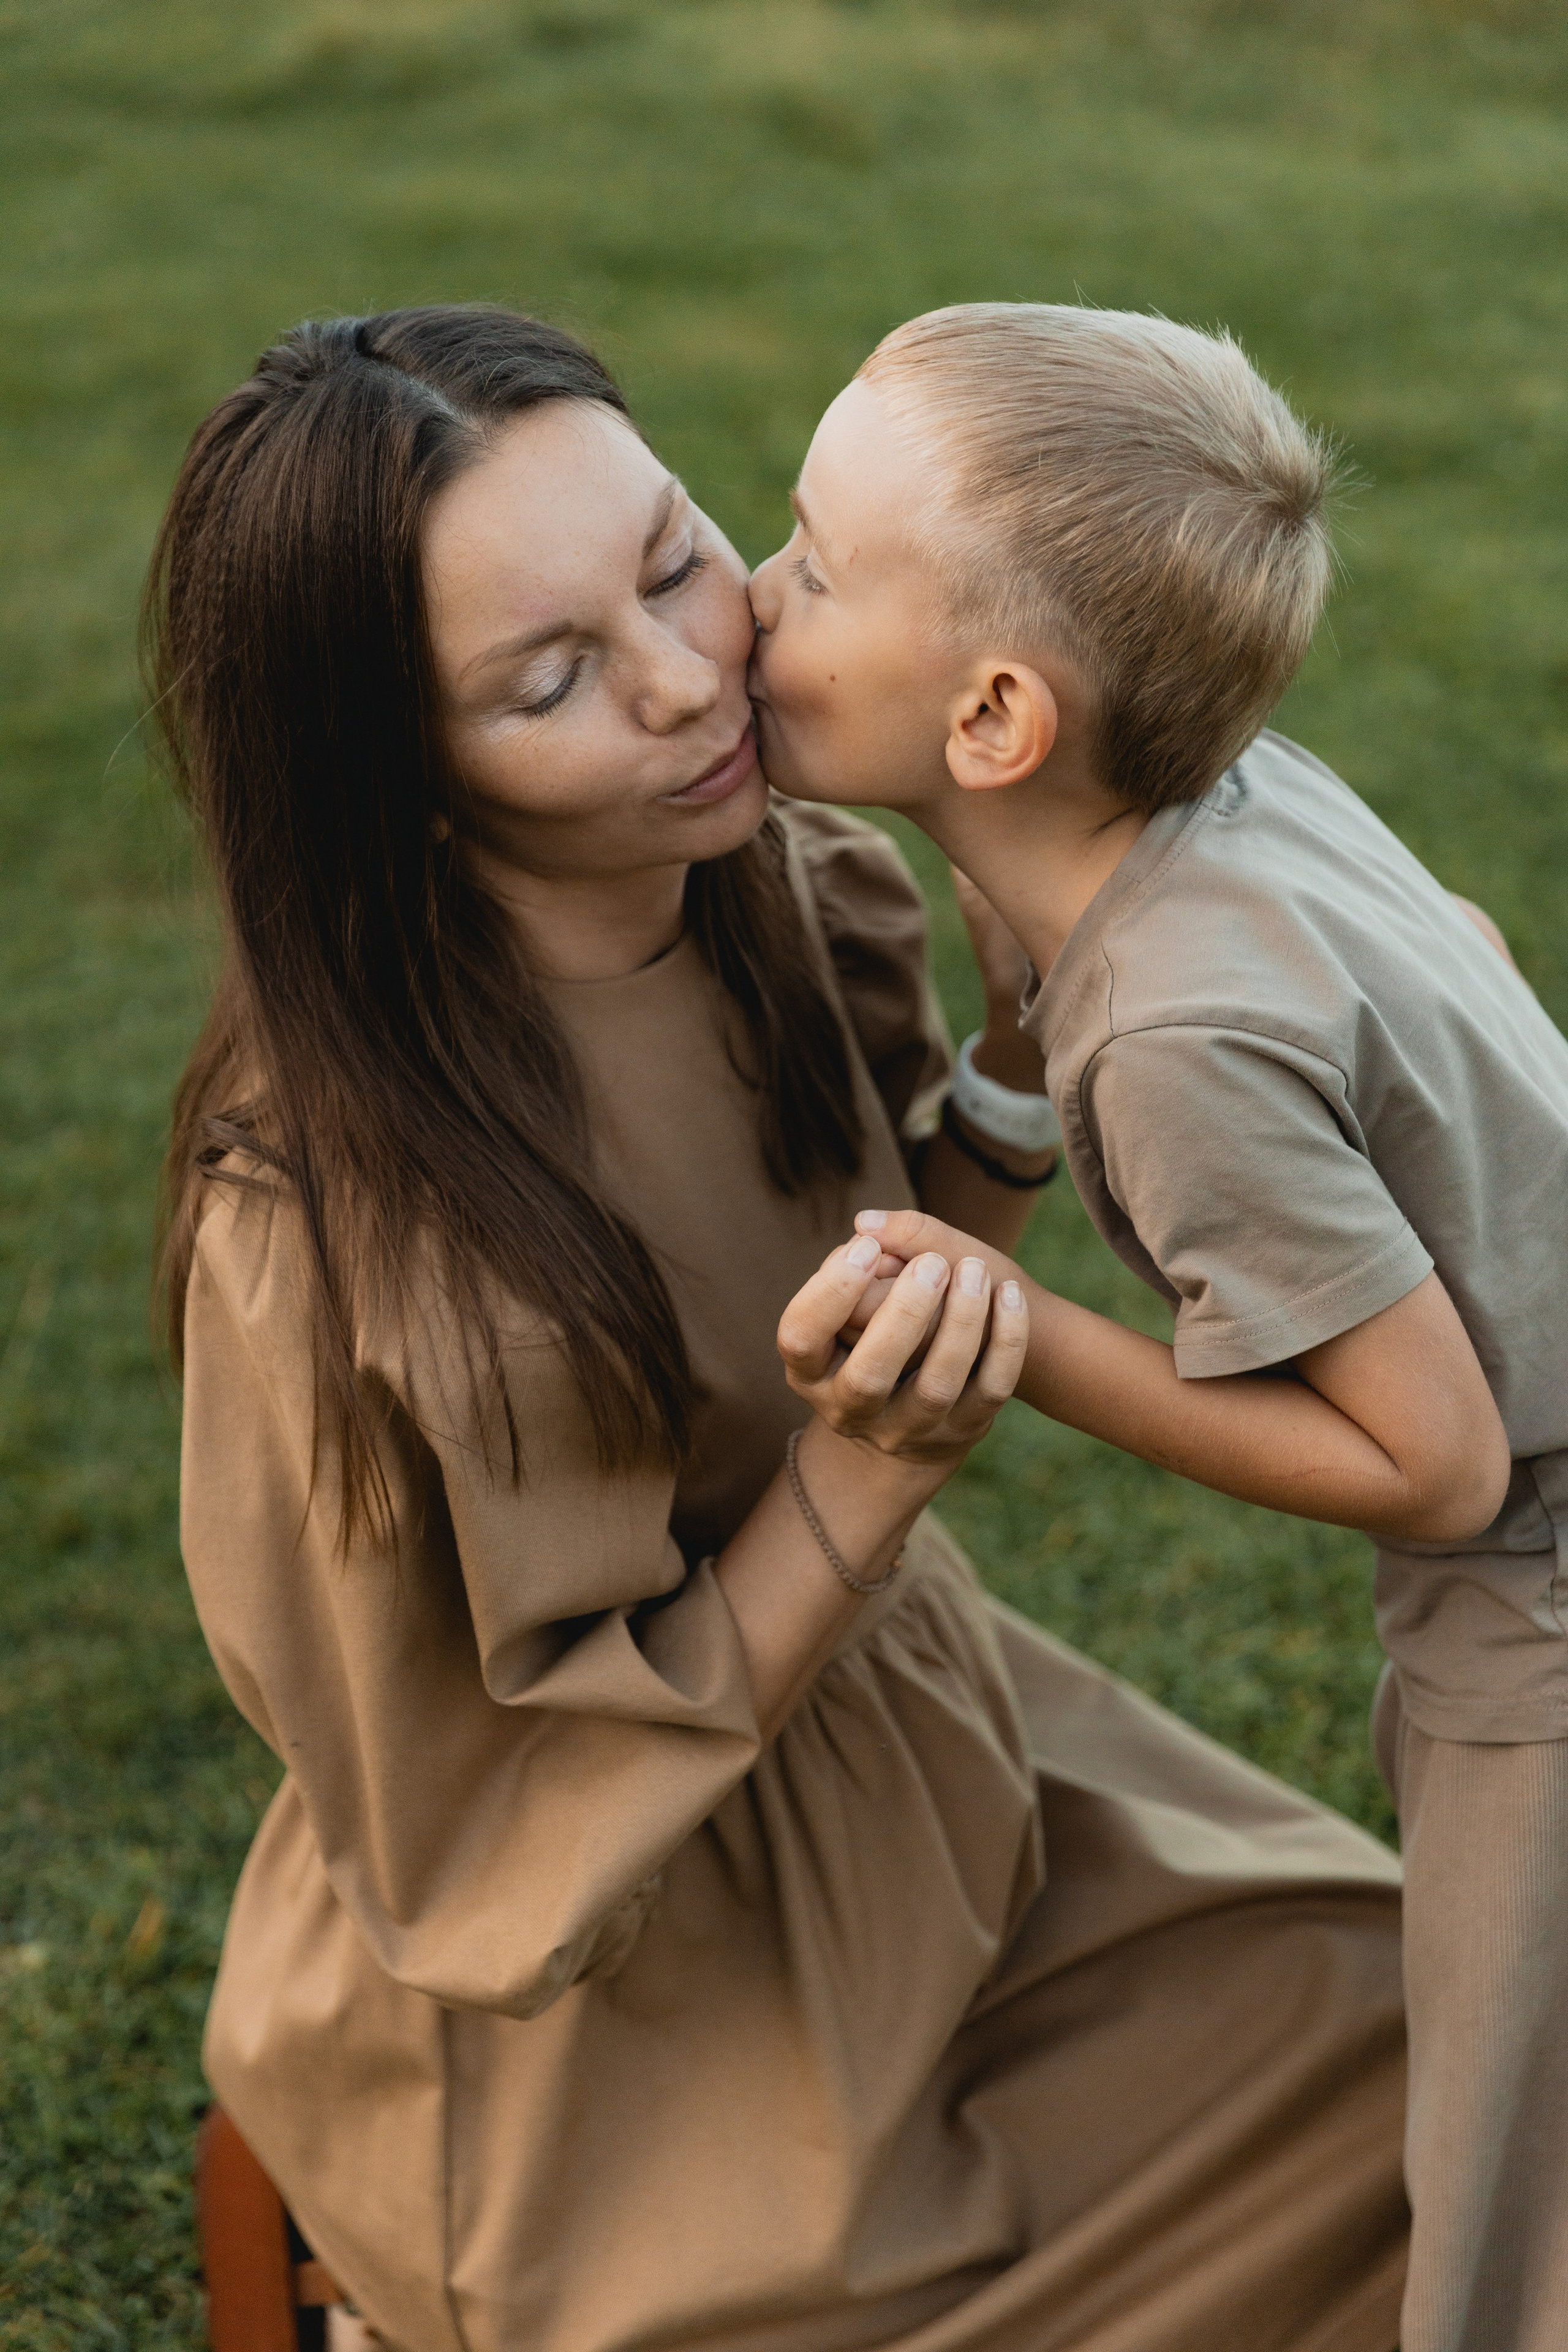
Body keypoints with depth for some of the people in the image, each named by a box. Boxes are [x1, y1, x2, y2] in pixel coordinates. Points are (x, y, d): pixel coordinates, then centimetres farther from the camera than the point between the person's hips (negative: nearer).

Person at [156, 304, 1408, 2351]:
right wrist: (865, 1475, -33)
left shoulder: (803, 894, -11)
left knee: (1375, 2006, 6)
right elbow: (537, 1822, -22)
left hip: (905, 1721, 7)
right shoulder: (339, 1214, -32)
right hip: (617, 2004, -6)